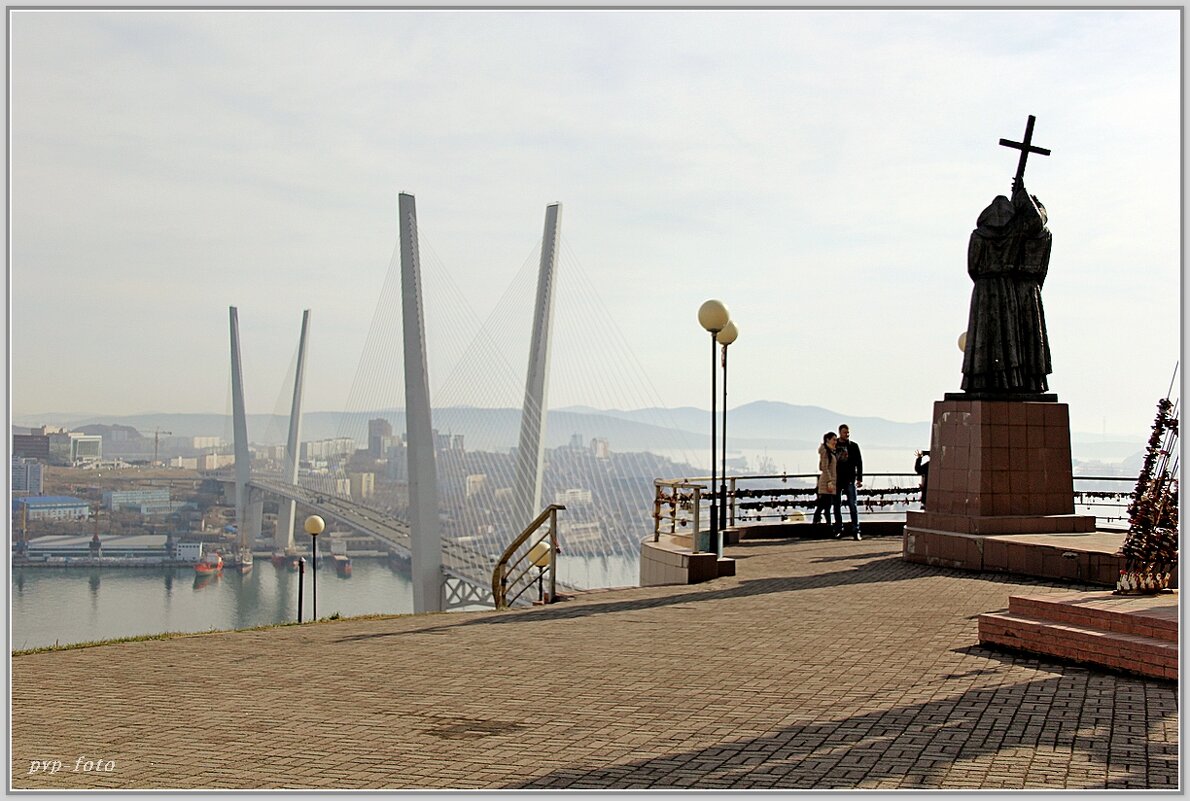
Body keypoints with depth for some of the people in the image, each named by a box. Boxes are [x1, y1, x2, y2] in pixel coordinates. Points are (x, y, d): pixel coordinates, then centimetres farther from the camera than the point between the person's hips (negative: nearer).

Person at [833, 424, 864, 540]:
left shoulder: (853, 446, 5)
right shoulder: (834, 446, 6)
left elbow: (859, 463, 4)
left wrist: (860, 479, -3)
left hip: (850, 479, -1)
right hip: (836, 480, 1)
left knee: (853, 505, -6)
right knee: (837, 505, 6)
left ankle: (856, 530, -6)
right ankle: (839, 529, 15)